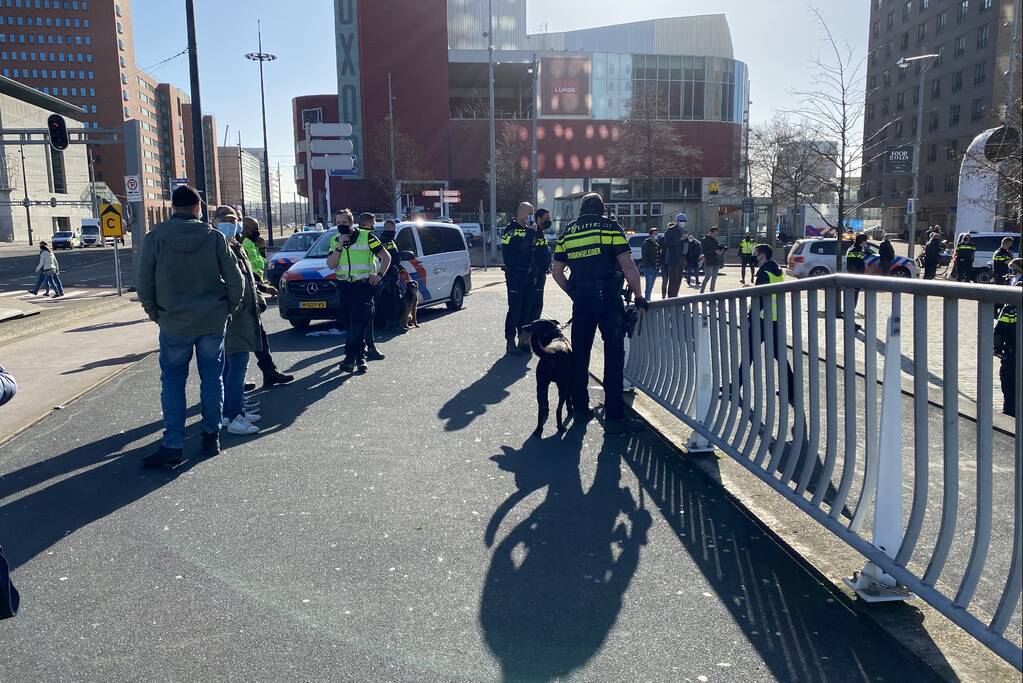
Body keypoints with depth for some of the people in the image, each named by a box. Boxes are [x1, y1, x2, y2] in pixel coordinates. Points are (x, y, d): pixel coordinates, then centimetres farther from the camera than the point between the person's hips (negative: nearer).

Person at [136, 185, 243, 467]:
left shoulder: (155, 237, -5)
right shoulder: (214, 237, -4)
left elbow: (144, 284, -5)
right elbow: (235, 280, -5)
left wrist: (156, 313, 9)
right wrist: (228, 309, 10)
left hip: (174, 323, -1)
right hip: (213, 321, 1)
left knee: (173, 381, 6)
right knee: (212, 377, 11)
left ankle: (173, 445, 2)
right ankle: (211, 436, 18)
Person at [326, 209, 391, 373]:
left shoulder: (366, 237, -3)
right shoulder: (335, 241, 10)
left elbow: (386, 257, 1)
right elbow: (330, 265, -2)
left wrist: (379, 275, -8)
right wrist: (339, 246, -11)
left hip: (364, 286, -5)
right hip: (345, 286, 5)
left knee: (358, 321, -15)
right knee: (349, 322, 6)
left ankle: (351, 357, -15)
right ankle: (360, 356, 16)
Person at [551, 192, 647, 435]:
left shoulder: (568, 232, 14)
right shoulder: (610, 227, 1)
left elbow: (557, 271, 14)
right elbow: (628, 265, -7)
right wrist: (639, 296, -2)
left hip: (581, 301, 5)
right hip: (609, 299, -4)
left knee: (579, 354, 15)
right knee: (614, 355, -4)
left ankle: (579, 408, 24)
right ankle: (614, 417, -6)